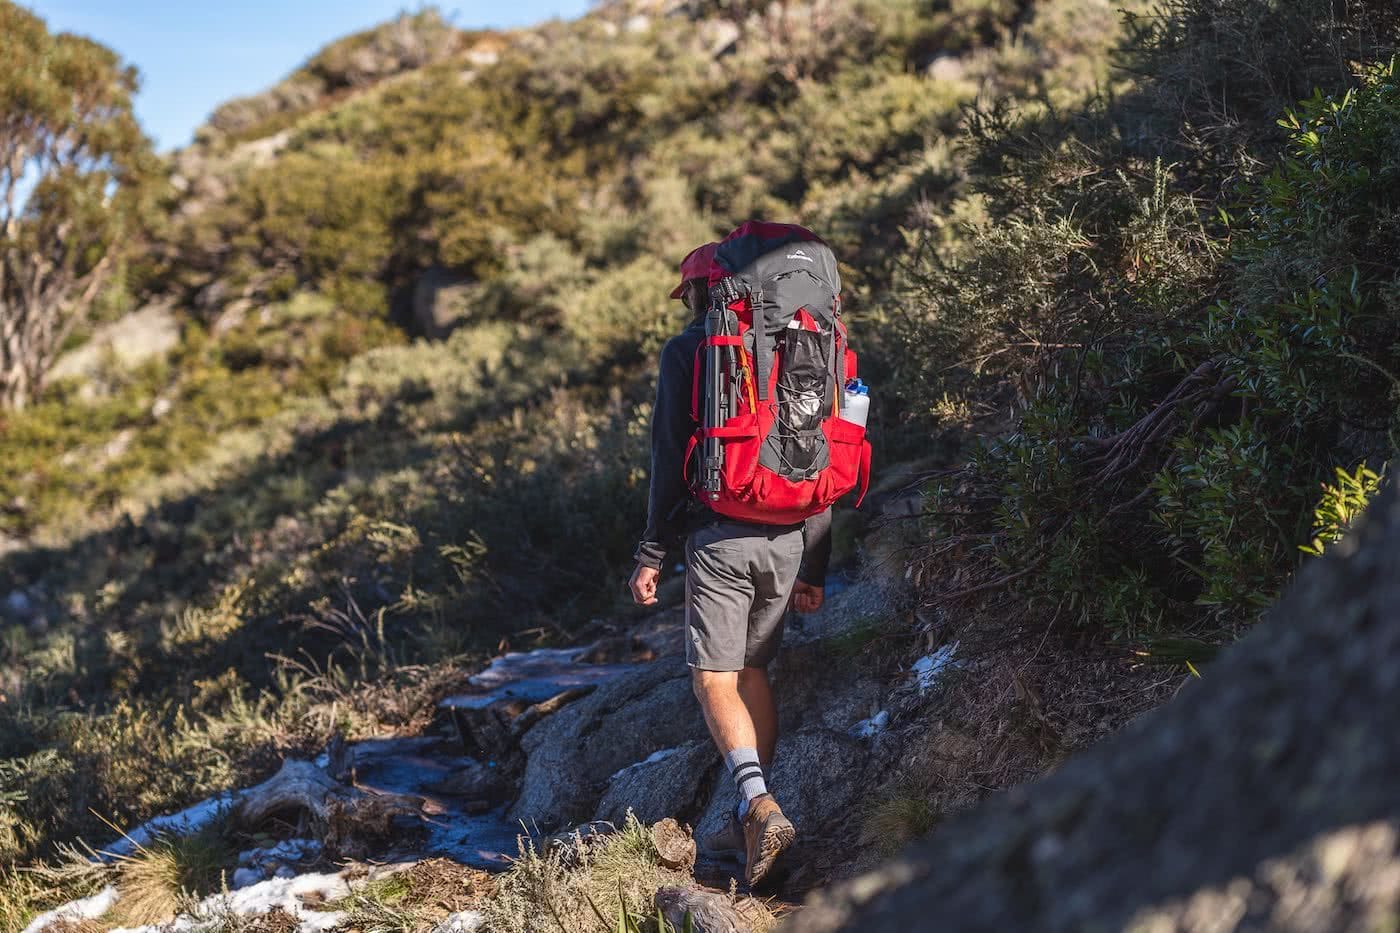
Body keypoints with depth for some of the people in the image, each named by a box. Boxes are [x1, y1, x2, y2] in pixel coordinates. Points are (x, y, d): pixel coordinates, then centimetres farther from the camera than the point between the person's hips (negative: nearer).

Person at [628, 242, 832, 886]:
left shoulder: (687, 351, -1)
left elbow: (671, 460, -6)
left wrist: (652, 555, -1)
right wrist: (814, 569, 17)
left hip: (720, 536, -5)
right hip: (788, 538, 5)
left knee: (714, 679, -1)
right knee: (753, 671, 17)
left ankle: (759, 806, -19)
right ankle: (749, 819, 20)